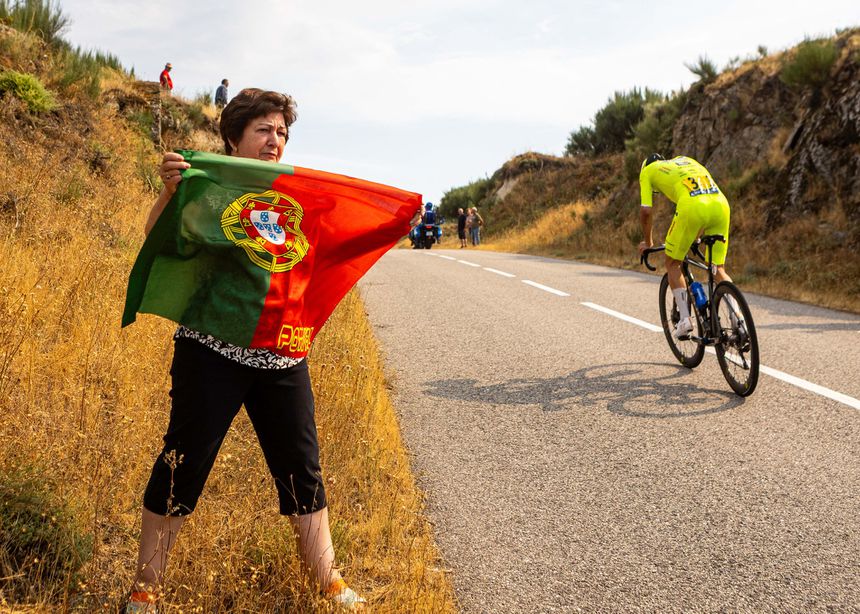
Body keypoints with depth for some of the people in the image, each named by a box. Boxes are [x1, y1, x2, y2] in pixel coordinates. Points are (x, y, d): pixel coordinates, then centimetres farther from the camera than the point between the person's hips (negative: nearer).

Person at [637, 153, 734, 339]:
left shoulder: (647, 171, 23)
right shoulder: (685, 160, 38)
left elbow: (646, 211, 15)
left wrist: (648, 243, 29)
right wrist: (698, 234, 46)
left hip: (692, 208, -5)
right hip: (721, 204, 5)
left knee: (672, 263, 15)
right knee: (718, 270, 13)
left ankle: (685, 318, 5)